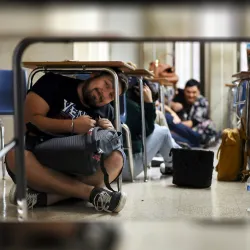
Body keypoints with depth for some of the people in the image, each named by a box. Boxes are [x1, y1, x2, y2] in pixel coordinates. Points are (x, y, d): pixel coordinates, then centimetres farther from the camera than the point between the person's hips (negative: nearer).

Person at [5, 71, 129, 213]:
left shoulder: (107, 112, 9)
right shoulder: (54, 83, -1)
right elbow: (29, 119, -11)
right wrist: (72, 126, -20)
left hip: (78, 169, 3)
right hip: (38, 165, -2)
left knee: (117, 157, -24)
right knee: (16, 155, -35)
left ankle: (46, 196, -35)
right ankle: (91, 192, -37)